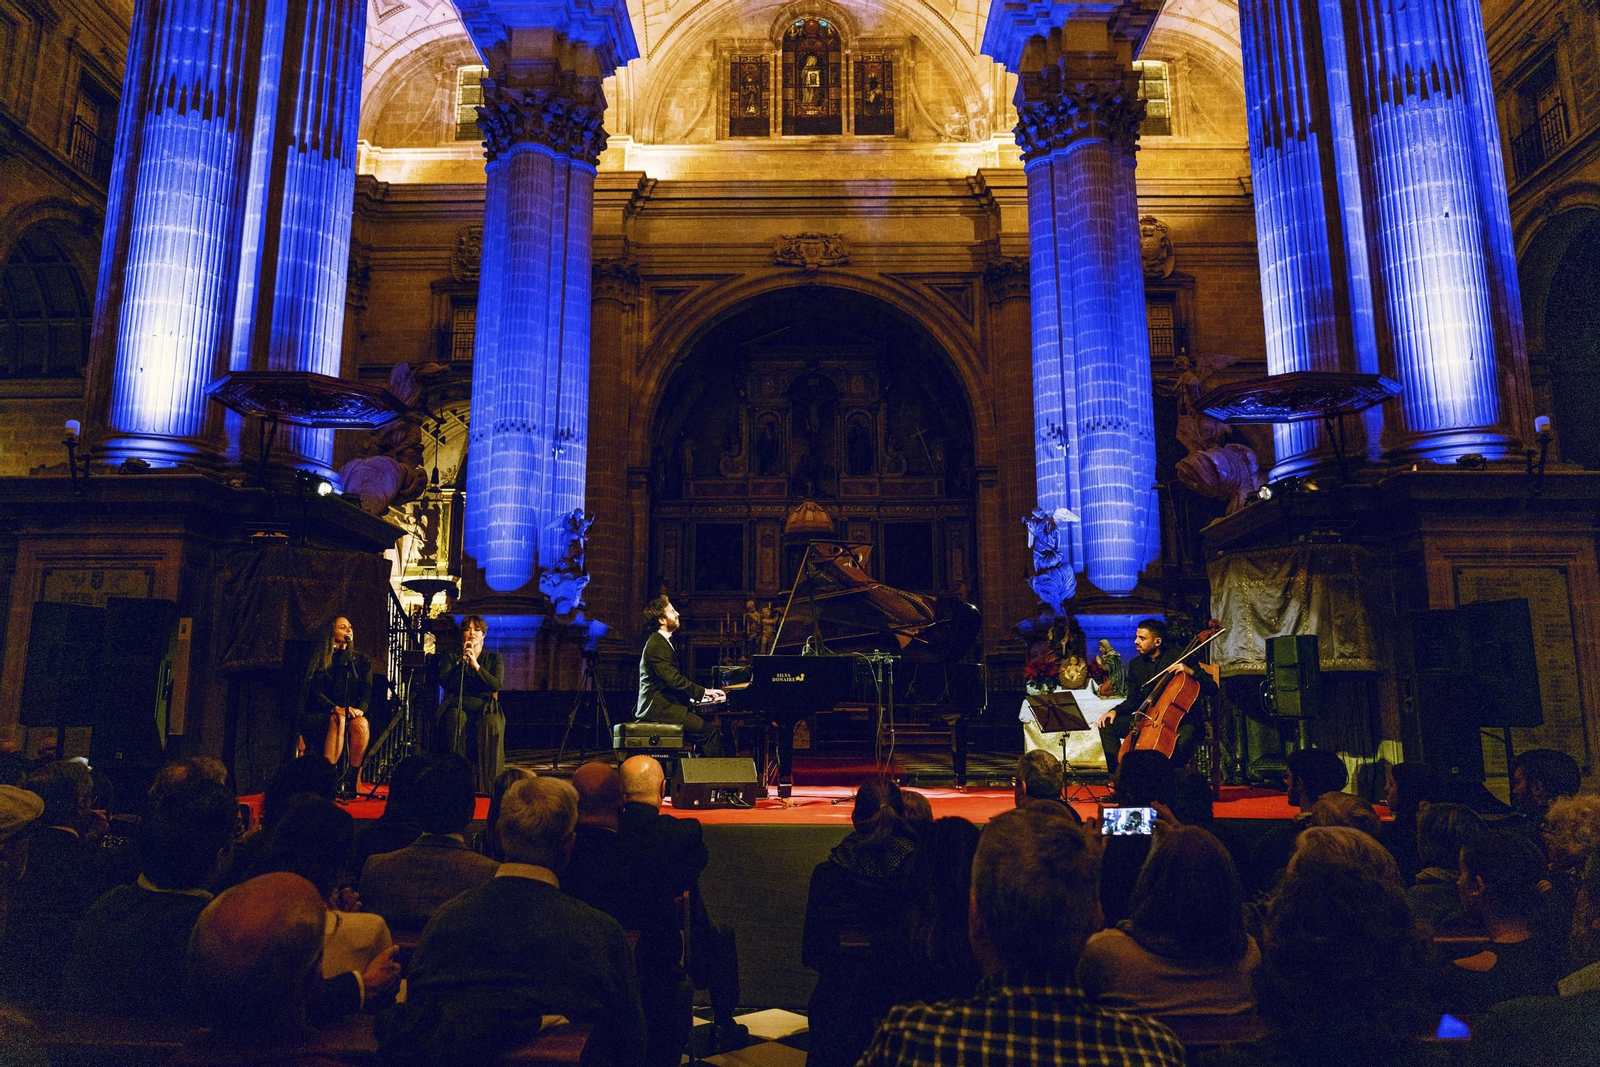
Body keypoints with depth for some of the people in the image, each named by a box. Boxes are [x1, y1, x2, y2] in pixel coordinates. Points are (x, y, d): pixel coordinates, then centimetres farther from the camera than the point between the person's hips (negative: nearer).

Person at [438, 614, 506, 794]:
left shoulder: (494, 658, 17)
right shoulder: (453, 658, 21)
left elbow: (496, 685, -1)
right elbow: (444, 683, 3)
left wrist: (476, 665, -9)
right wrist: (461, 662, -4)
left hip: (484, 706, -1)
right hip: (458, 705, 1)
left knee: (490, 724, -36)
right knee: (455, 719, -37)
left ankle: (487, 785, -34)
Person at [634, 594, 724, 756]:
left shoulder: (665, 642, 20)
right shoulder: (656, 645, -13)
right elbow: (674, 680, -20)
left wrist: (701, 694, 11)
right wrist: (704, 692, -15)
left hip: (665, 705, 10)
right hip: (659, 708, -10)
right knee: (710, 731, -18)